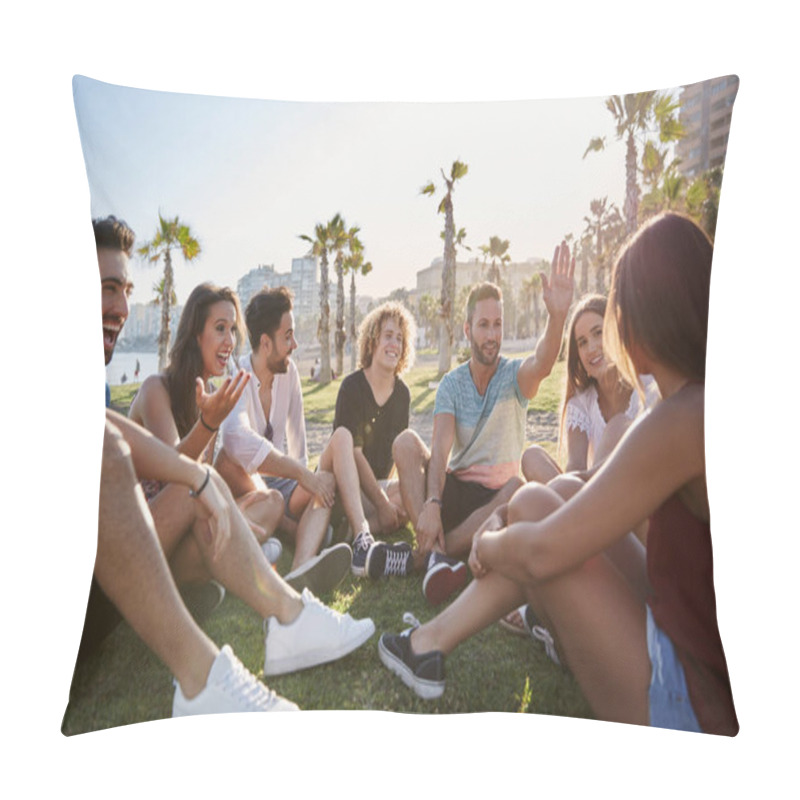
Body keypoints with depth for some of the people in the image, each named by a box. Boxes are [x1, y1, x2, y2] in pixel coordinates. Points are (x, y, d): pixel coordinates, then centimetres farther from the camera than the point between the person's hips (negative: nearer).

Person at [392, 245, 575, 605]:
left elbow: (541, 365, -30)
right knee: (406, 442, -23)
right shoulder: (451, 383, 0)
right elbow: (441, 447, -16)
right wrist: (431, 505, -33)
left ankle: (422, 555, -32)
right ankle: (433, 553, -39)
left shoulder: (515, 375, -3)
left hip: (497, 494, -1)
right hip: (454, 488, 2)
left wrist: (557, 315, -51)